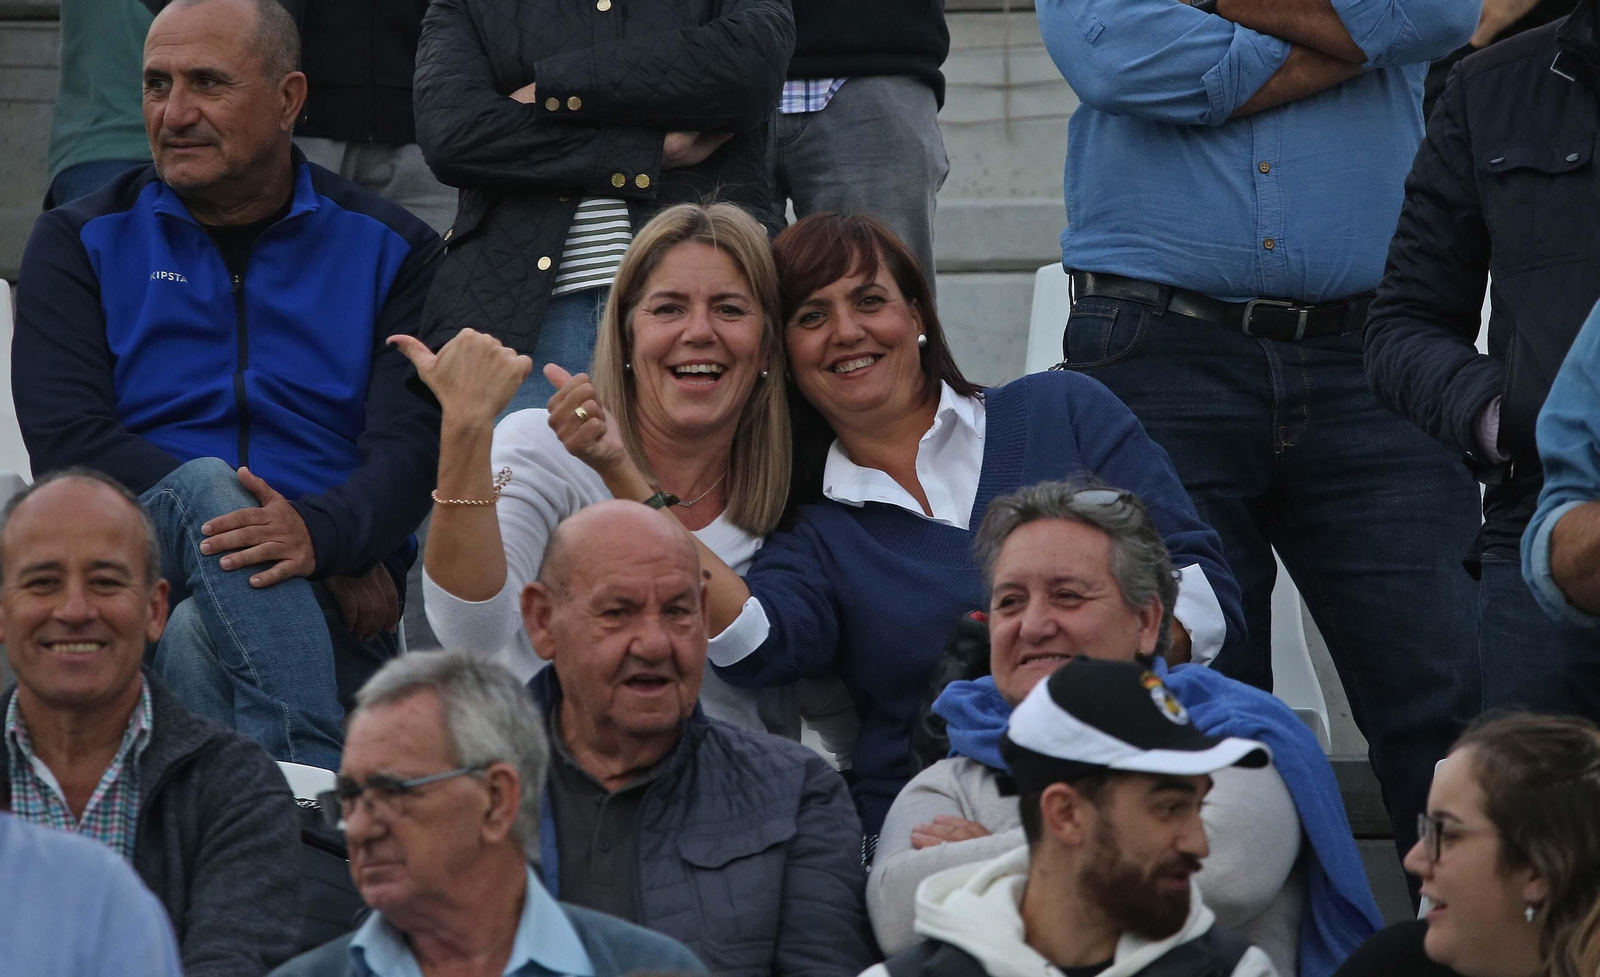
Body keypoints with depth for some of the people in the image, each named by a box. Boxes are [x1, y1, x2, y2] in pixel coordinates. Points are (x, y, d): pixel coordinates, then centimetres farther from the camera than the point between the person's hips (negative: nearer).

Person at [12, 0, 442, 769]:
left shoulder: (390, 251, 12)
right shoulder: (80, 245, 13)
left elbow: (413, 446, -3)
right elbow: (66, 444, -2)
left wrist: (318, 533, -29)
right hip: (135, 581, 1)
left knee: (199, 642, -35)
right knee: (205, 486, -34)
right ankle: (317, 780, -49)